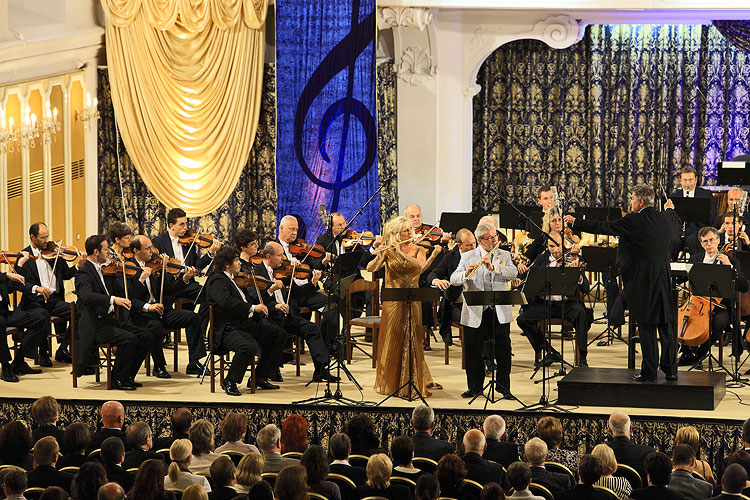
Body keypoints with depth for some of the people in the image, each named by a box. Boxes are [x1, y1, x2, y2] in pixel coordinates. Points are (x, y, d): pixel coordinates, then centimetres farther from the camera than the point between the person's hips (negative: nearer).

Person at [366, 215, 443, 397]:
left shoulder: (418, 250, 4)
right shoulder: (388, 251, 1)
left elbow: (420, 267, -16)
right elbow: (370, 268, -10)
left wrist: (401, 253, -24)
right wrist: (380, 257, -29)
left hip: (412, 301, 1)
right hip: (393, 300, -1)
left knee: (411, 341, 4)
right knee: (392, 340, 2)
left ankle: (413, 382, 14)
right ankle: (391, 383, 13)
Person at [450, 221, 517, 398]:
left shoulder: (504, 255, 9)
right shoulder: (467, 257, 7)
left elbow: (513, 273, -10)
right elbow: (453, 279, -4)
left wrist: (493, 267, -25)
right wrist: (466, 274, -25)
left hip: (500, 312, 0)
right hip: (475, 313, 0)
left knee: (503, 350, 1)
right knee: (473, 351, 5)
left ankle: (504, 387, 13)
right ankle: (474, 387, 18)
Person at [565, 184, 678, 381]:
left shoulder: (634, 221, -13)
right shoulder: (663, 219, 7)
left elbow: (602, 227, -9)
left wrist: (574, 222, 1)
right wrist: (670, 209, 55)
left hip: (643, 281, -6)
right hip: (664, 279, 6)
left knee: (646, 327, -2)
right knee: (666, 324, 9)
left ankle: (649, 372, 0)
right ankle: (670, 369, 12)